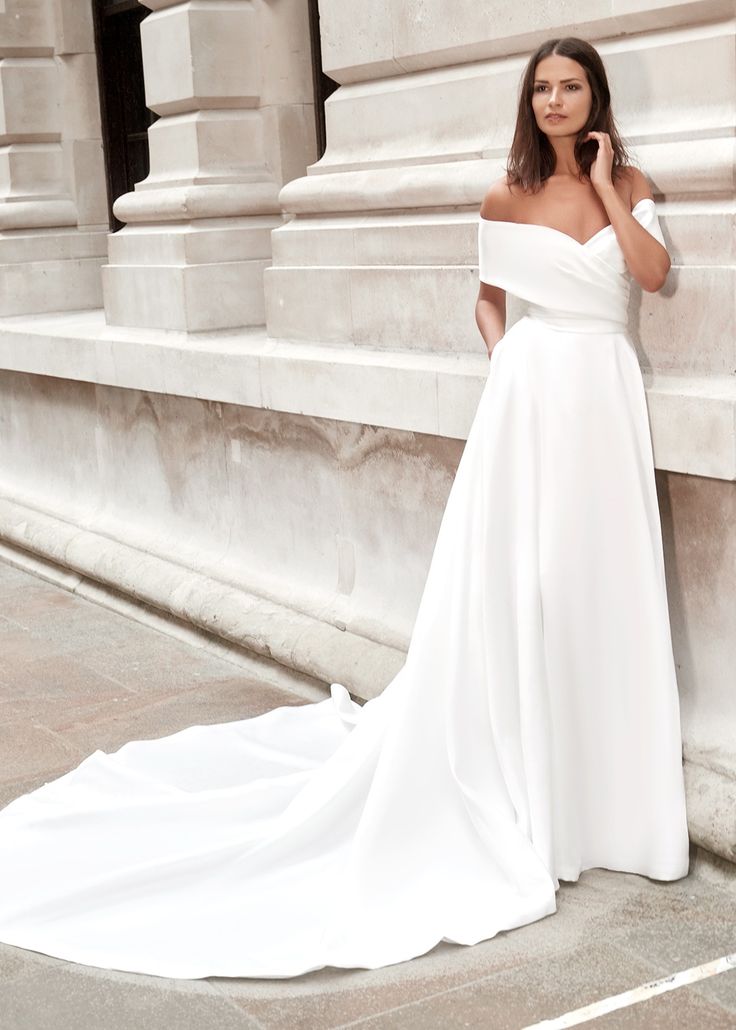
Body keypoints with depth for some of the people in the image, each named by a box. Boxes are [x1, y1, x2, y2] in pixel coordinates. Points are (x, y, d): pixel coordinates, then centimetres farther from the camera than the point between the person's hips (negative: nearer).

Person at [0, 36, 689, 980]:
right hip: (529, 396, -2)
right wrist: (507, 361, -2)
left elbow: (654, 274, -5)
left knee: (597, 586, 4)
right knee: (504, 590, -2)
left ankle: (592, 792, 19)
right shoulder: (507, 196, 6)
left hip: (605, 399, 2)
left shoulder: (629, 184, 10)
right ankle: (502, 795, 12)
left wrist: (605, 185, -3)